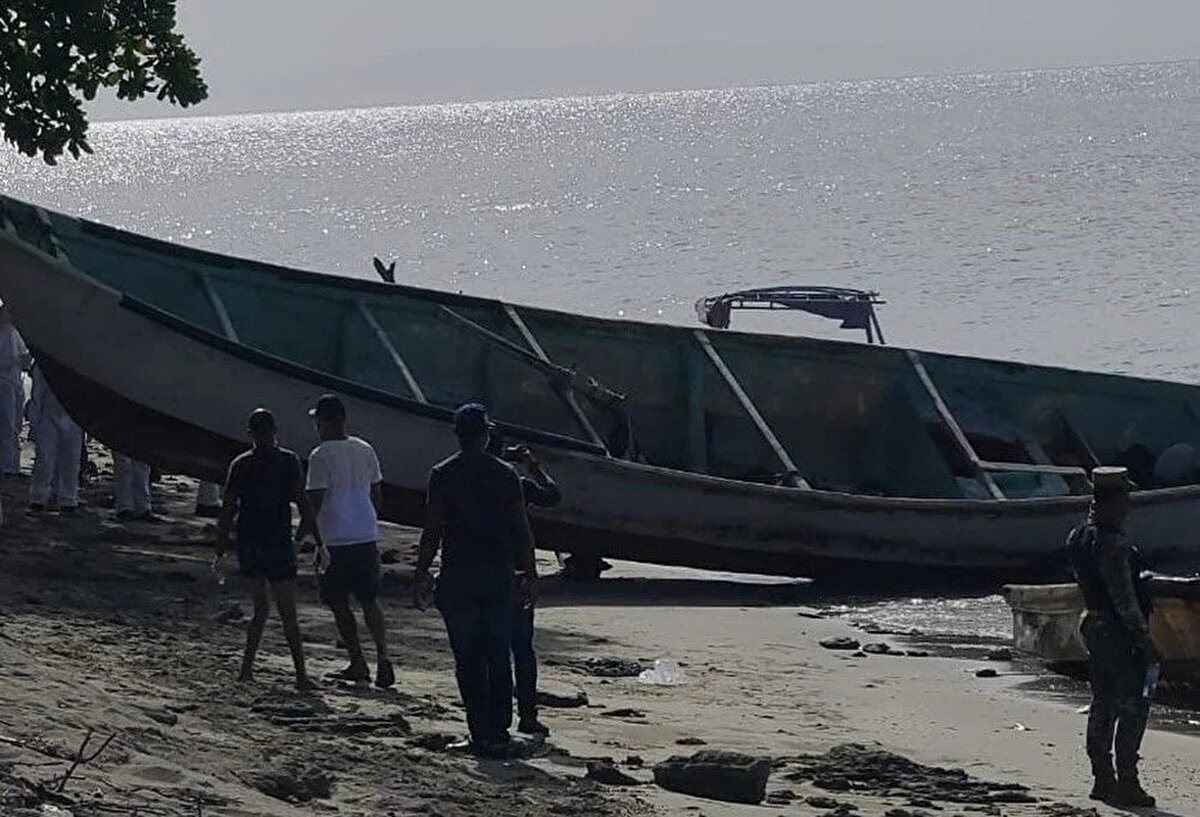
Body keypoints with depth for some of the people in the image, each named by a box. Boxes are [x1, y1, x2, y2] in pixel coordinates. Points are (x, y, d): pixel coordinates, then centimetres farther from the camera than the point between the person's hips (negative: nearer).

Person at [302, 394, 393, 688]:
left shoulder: (321, 456, -10)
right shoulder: (365, 450, 9)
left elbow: (315, 501, -12)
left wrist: (302, 534, -1)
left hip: (337, 539, -6)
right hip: (367, 536, 6)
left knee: (339, 603, 7)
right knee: (370, 600, 11)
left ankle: (358, 664, 7)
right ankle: (382, 656, -6)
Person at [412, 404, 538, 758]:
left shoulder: (443, 475, -3)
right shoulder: (506, 474, 1)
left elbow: (432, 530, -5)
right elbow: (522, 530, 2)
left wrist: (421, 575, 2)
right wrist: (530, 574, 10)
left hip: (458, 578, -2)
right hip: (499, 576, 2)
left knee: (468, 662, 3)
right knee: (499, 659, 9)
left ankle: (482, 735, -1)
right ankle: (499, 732, 5)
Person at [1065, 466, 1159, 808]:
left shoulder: (1079, 537, 8)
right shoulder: (1112, 544, -21)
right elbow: (1124, 600, -21)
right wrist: (1145, 640, -18)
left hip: (1094, 624, 10)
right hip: (1120, 632, -9)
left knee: (1103, 705, 14)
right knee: (1132, 708, -4)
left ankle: (1103, 780, 18)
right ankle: (1127, 784, -4)